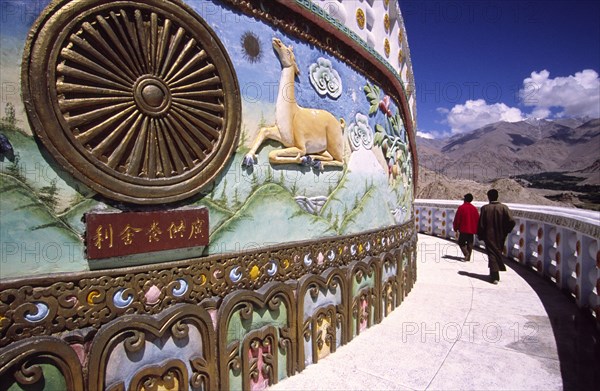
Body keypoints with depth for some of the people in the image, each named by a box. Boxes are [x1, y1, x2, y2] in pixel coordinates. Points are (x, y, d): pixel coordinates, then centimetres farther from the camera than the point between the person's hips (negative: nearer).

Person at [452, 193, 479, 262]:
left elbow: (457, 219, -9)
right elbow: (477, 220, 8)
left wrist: (455, 228, 1)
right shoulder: (474, 208, 4)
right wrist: (476, 230, 15)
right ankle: (468, 257, 13)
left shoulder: (461, 208, -10)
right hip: (472, 230, 4)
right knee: (470, 243, 13)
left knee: (461, 242, 5)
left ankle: (466, 253, -18)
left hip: (463, 229, -4)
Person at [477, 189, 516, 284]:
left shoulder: (485, 208, -10)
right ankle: (495, 274, 31)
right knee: (498, 253, 19)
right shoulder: (504, 207, -7)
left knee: (492, 255, 3)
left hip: (489, 236, -2)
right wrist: (505, 232, 2)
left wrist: (480, 236, 4)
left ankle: (494, 276, -4)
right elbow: (511, 222, -15)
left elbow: (481, 224, -8)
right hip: (500, 236, 3)